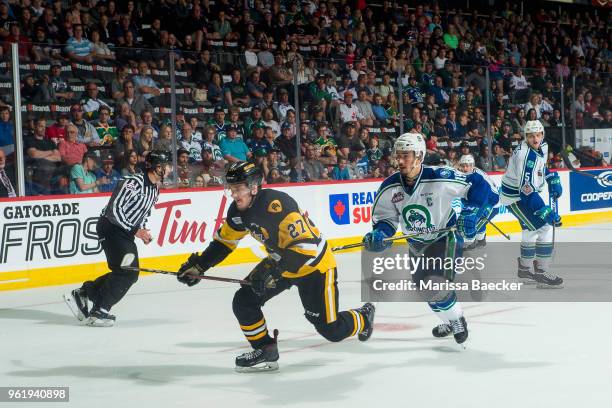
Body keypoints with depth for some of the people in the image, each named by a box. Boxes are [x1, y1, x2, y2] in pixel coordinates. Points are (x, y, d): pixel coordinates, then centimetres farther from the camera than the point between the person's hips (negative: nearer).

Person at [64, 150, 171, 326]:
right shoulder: (133, 183, -23)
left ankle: (82, 293, 16)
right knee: (126, 270, -19)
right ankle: (99, 310, -13)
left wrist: (143, 231, 5)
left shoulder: (155, 189, 7)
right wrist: (135, 231, -24)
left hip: (126, 231, 9)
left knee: (130, 274, 8)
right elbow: (114, 210, -25)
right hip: (111, 227, -9)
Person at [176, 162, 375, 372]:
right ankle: (266, 352, 10)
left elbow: (306, 244, -37)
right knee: (243, 301, -6)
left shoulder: (277, 204, -34)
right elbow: (224, 241, 8)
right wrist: (198, 266, 2)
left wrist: (273, 271, -42)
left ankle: (363, 318, 29)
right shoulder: (238, 210, -8)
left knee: (331, 330, -4)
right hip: (280, 262, 8)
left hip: (314, 263, -8)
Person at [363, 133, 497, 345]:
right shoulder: (389, 187, -15)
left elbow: (476, 184, -18)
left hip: (446, 237, -6)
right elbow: (385, 218, -3)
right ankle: (450, 322, 39)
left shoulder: (439, 178, -28)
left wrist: (473, 214, -26)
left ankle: (457, 321, 6)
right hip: (417, 244, 6)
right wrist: (378, 235, -22)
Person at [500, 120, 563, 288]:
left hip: (528, 191, 10)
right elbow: (526, 190, -37)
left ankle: (526, 268, 37)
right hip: (514, 196, -10)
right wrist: (546, 212, -41)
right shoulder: (525, 155, -31)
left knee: (531, 228, 22)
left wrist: (554, 180, 7)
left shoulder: (543, 147, -3)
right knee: (545, 227, -15)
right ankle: (541, 272, -9)